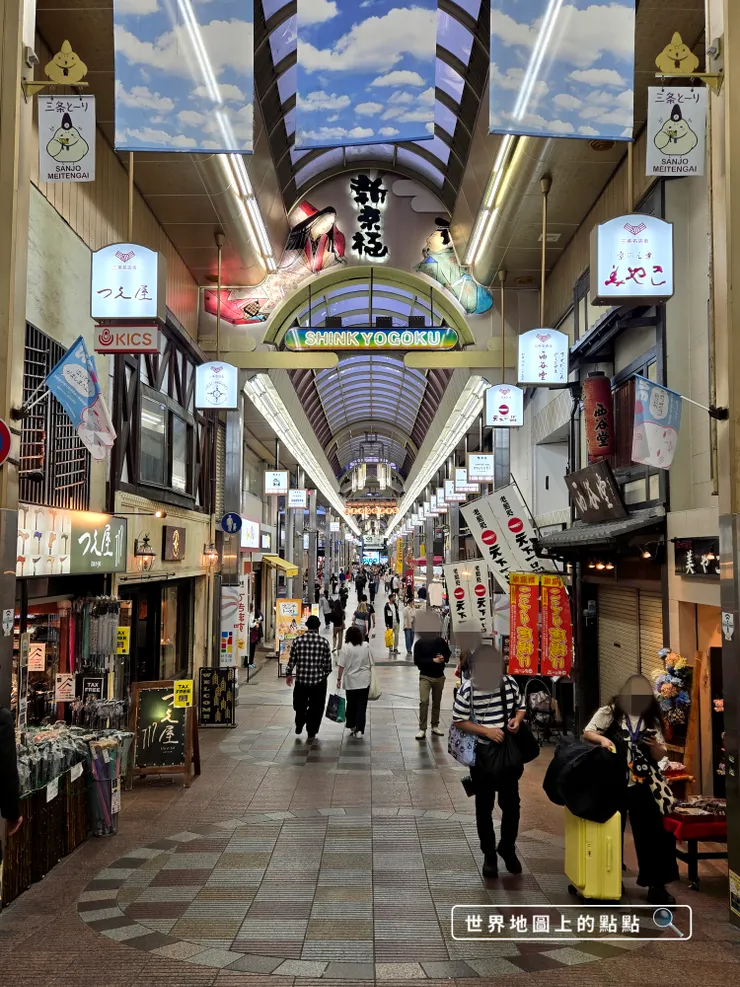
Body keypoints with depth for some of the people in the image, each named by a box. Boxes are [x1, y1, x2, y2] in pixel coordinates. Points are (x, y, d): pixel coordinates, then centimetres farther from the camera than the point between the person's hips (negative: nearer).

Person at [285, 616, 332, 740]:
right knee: (316, 707, 11)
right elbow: (328, 662, -3)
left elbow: (292, 660, -1)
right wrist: (326, 674, 15)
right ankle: (311, 732, 16)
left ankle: (299, 725, 30)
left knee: (300, 704, 23)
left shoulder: (298, 640, -6)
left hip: (301, 678, 1)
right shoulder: (324, 642, -8)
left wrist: (288, 674, 13)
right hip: (319, 680, -1)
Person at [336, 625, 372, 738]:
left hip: (351, 681, -1)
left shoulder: (346, 648, -11)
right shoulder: (366, 646, -2)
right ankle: (359, 729, -2)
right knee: (362, 705, 4)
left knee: (351, 704, 15)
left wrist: (339, 679, -3)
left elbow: (341, 666, -12)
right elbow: (370, 663, 5)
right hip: (364, 681, 2)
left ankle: (352, 726, 25)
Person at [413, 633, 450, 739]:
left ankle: (435, 725, 27)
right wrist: (433, 660, -21)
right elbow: (417, 661, -12)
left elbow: (448, 653, 12)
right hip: (425, 677, -3)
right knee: (424, 701, -13)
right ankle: (422, 728, -6)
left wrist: (444, 658, -12)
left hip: (439, 676, 3)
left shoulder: (441, 641, -2)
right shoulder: (420, 643, -9)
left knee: (437, 702, 13)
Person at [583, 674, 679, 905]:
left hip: (644, 785, 1)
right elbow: (587, 733, 0)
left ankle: (656, 885, 5)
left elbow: (660, 756, 8)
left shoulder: (652, 720, 5)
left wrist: (654, 746, -14)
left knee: (653, 834, -3)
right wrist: (602, 738, -20)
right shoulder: (609, 712, -2)